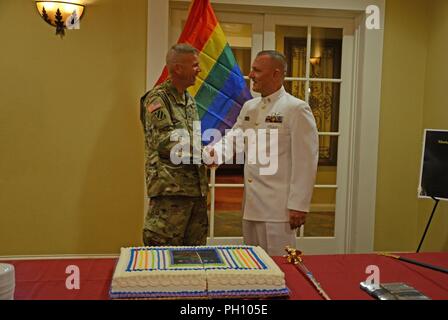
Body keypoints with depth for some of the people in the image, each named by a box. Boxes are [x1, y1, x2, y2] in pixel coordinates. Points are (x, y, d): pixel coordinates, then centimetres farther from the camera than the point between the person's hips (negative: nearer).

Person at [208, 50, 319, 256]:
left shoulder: (297, 109, -10)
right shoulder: (249, 107, 13)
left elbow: (306, 161, -13)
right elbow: (234, 137, 5)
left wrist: (299, 205, -15)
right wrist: (215, 152, -17)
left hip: (278, 207, -7)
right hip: (251, 204, 7)